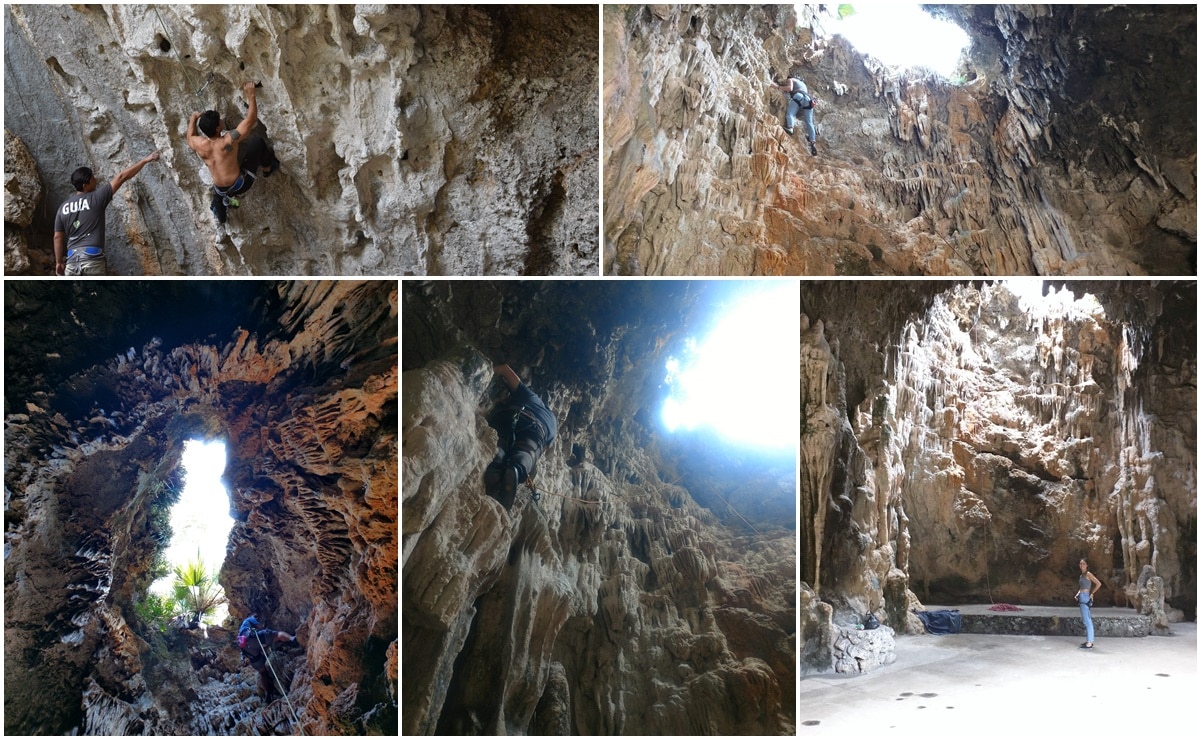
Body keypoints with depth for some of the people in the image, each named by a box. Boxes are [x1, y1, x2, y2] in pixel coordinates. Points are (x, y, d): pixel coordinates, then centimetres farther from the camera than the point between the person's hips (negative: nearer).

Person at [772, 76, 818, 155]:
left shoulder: (790, 80, 21)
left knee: (790, 113, -20)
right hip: (808, 99, 6)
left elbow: (789, 88, 3)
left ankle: (790, 128, -51)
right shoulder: (803, 84, 43)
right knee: (809, 122, -1)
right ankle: (813, 142, -15)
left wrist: (778, 87, 9)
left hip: (798, 96, -6)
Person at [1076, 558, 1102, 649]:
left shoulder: (1088, 574, -8)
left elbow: (1098, 583, -16)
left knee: (1087, 621, -9)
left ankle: (1089, 644, -10)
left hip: (1085, 599, -9)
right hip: (1082, 599, 9)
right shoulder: (1082, 575, 16)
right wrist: (1078, 594, 8)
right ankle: (1088, 641, 18)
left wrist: (1091, 593, -10)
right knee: (1086, 620, 12)